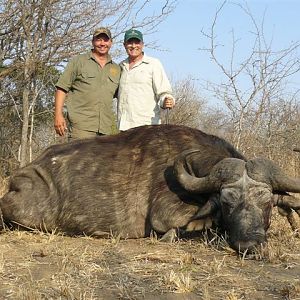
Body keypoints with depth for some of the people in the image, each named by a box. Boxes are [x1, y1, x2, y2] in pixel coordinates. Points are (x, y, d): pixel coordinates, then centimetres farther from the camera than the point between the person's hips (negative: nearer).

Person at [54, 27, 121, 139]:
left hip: (106, 128, 4)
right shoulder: (78, 61, 7)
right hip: (81, 125, -4)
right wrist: (58, 114, -8)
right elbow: (62, 88, 2)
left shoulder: (116, 69, 19)